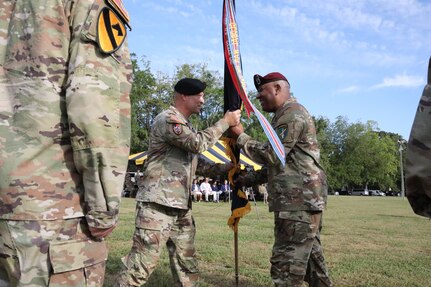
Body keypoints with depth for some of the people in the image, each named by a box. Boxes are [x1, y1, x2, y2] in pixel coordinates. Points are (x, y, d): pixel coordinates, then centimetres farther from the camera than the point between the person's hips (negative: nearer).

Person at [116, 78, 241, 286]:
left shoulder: (186, 125, 20)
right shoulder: (167, 119, -10)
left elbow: (198, 164, 22)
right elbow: (199, 143, -20)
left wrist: (224, 169, 9)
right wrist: (225, 122, -10)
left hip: (181, 206, 10)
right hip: (157, 204, -10)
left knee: (187, 265, 14)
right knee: (141, 264, -7)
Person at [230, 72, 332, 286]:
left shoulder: (292, 113, -10)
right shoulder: (286, 115, 23)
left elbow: (272, 156, -17)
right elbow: (278, 163, 24)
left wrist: (241, 137, -6)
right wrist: (247, 179, 16)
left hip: (299, 200, -11)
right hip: (303, 199, 11)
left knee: (286, 264, -9)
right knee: (311, 258, 15)